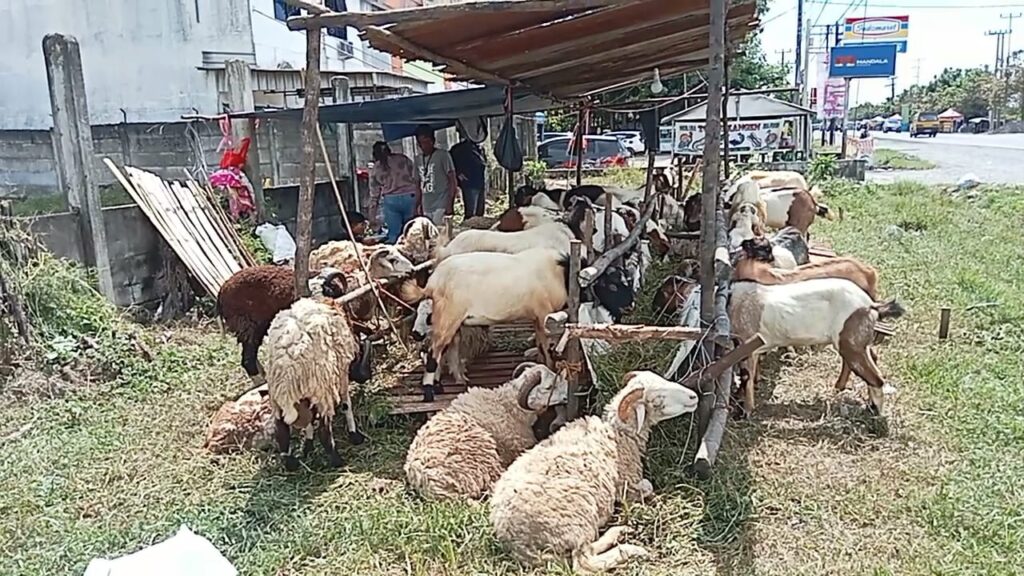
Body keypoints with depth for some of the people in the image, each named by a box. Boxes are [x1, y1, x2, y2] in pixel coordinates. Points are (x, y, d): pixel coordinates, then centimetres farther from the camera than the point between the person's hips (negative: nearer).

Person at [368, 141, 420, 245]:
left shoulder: (375, 169, 13)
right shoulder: (403, 159, 9)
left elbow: (374, 195, 14)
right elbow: (415, 180, 2)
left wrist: (372, 217, 20)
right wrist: (417, 203, 4)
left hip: (390, 200, 1)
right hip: (409, 197, -1)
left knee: (393, 234, 5)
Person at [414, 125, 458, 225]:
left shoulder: (443, 155, -3)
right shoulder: (419, 160, 14)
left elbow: (452, 181, -6)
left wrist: (450, 205, -13)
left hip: (441, 206, -6)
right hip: (426, 208, 6)